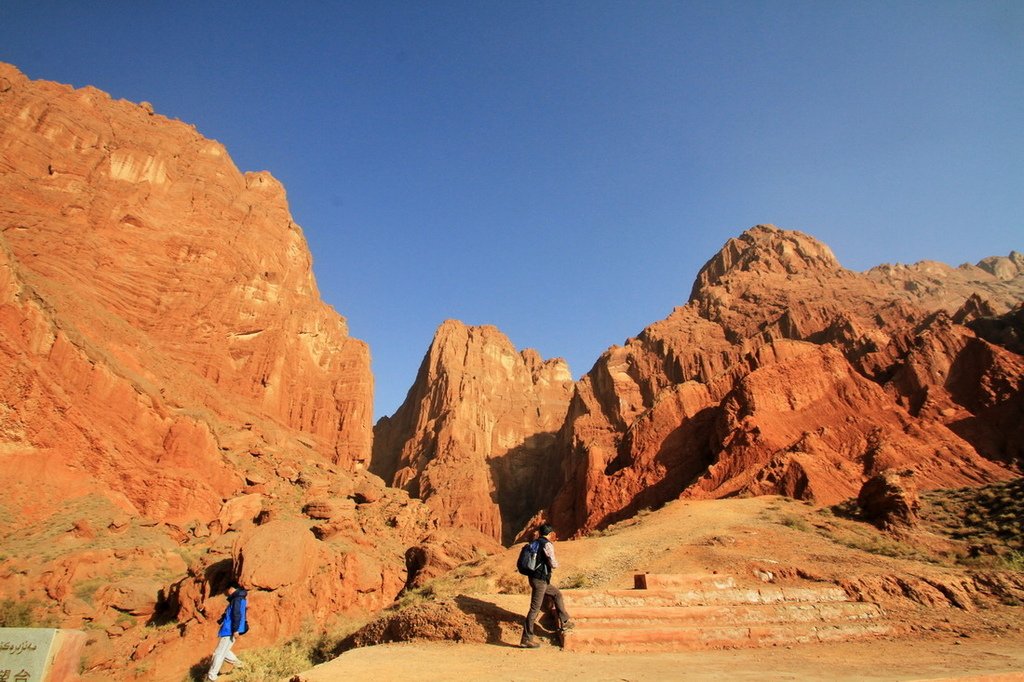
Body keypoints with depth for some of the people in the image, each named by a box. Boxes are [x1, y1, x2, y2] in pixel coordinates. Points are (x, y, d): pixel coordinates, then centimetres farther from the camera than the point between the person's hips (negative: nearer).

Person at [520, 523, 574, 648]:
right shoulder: (547, 544, -15)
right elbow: (553, 564, -19)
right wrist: (556, 563, 4)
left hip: (535, 578, 9)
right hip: (540, 580, -9)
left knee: (557, 593, 23)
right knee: (535, 609, -2)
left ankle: (565, 622, 31)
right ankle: (526, 639, 4)